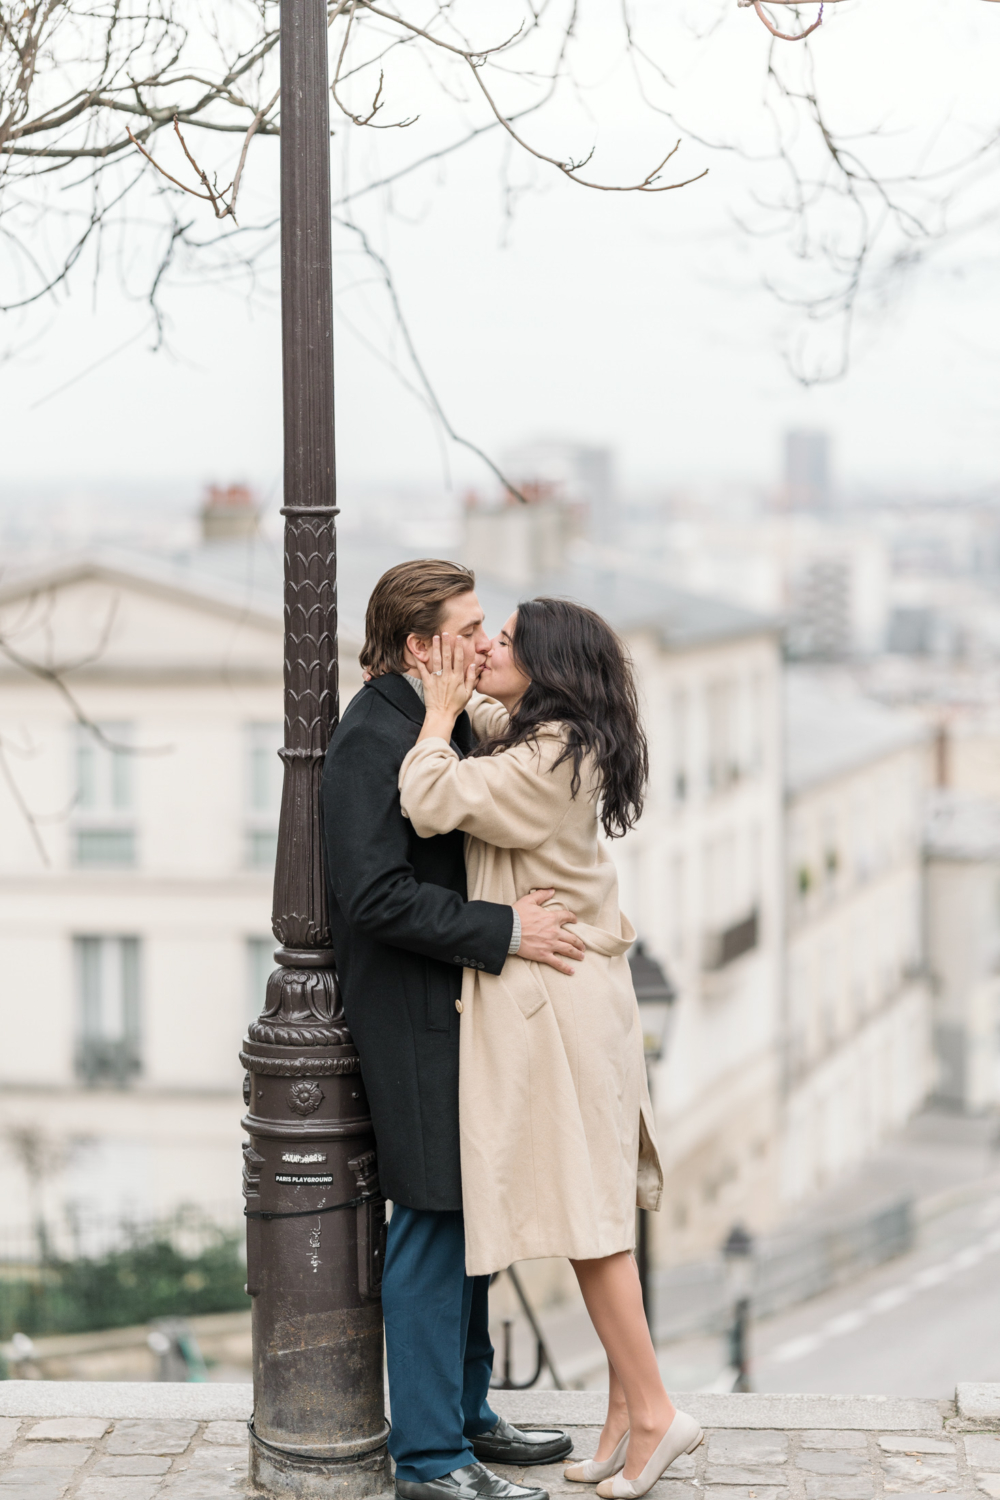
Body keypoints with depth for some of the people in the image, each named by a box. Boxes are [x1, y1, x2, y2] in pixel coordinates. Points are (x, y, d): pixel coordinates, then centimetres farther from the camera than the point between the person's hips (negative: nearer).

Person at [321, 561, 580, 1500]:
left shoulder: (444, 722, 14)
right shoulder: (372, 736, -18)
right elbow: (376, 894, -24)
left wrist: (550, 908, 13)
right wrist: (504, 930, -23)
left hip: (463, 1007, 10)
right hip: (413, 1020, -10)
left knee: (472, 1218, 16)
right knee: (434, 1225, -4)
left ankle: (465, 1416, 28)